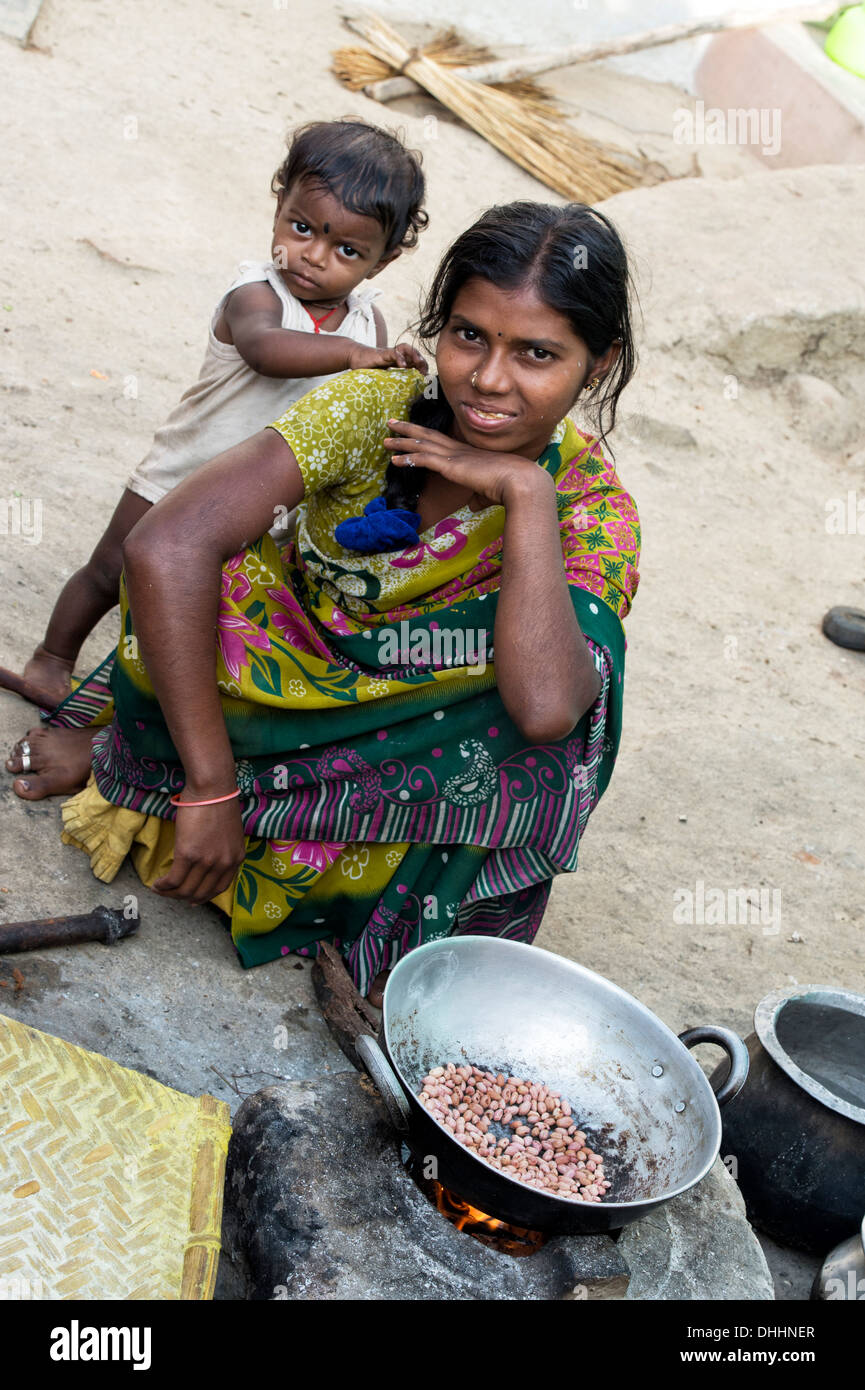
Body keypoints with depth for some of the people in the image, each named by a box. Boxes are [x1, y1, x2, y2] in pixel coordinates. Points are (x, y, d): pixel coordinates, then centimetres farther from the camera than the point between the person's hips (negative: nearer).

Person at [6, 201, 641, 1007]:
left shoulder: (592, 505, -17)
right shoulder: (375, 409, -19)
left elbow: (546, 707, -37)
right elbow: (166, 547, -32)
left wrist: (526, 491, -34)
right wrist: (209, 789, -33)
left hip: (418, 753, 0)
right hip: (285, 685, 1)